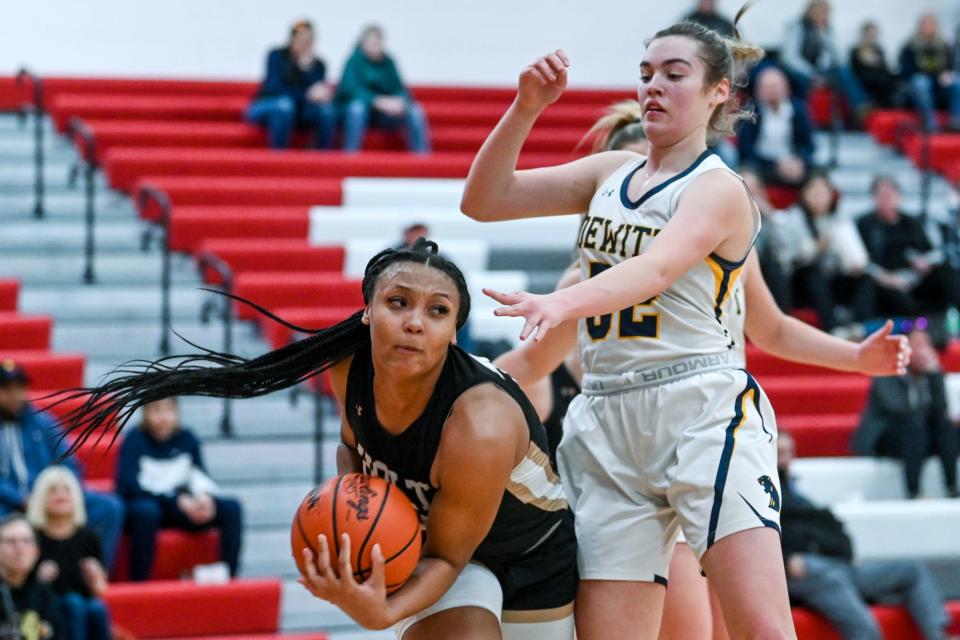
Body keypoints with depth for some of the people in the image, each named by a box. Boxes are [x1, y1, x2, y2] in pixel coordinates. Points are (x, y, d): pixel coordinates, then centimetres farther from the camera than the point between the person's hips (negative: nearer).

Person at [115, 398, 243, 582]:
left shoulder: (187, 439, 7)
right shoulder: (134, 441, -7)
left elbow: (200, 476, 5)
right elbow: (131, 485, -17)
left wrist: (204, 496, -21)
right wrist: (178, 501, -25)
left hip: (182, 507, 5)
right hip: (144, 503, -5)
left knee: (231, 507, -16)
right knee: (147, 510, -40)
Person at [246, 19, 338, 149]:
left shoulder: (317, 65, -2)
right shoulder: (277, 56, -10)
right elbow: (274, 89, -19)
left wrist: (307, 67, -26)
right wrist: (307, 95, -28)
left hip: (299, 111, 3)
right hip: (266, 107, -3)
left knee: (327, 107, -24)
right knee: (284, 104, -38)